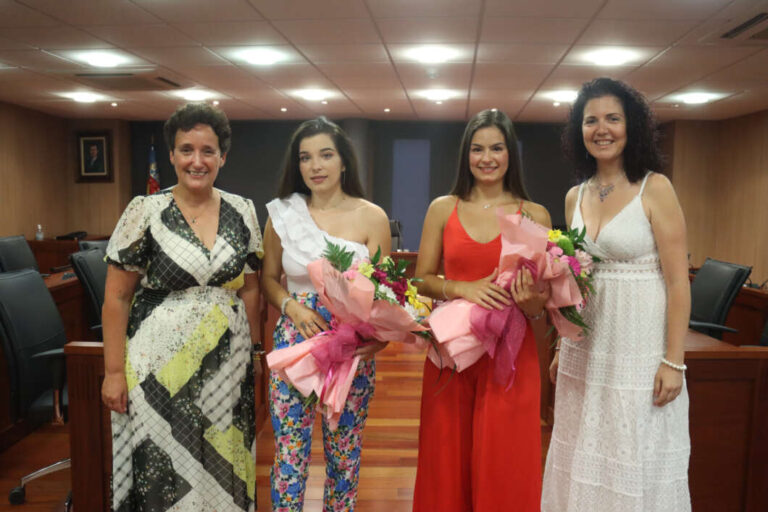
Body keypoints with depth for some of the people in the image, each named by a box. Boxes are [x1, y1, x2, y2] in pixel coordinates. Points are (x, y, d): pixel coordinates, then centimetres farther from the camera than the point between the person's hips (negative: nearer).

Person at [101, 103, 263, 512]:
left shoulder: (242, 212, 1)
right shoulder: (145, 212, -8)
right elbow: (116, 297, -6)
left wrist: (254, 351, 9)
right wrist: (114, 371, -7)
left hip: (228, 363, 3)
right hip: (161, 365, -2)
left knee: (221, 464, 13)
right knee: (162, 466, 9)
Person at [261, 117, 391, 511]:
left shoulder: (372, 217, -4)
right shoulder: (282, 214, 0)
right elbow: (269, 278, 9)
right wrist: (293, 308, -10)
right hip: (295, 343, 1)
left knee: (345, 452, 14)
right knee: (289, 452, 6)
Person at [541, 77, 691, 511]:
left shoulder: (655, 189, -8)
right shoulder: (575, 197, 7)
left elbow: (678, 282, -10)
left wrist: (674, 361, -14)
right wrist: (562, 348, 13)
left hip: (639, 352, -5)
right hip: (586, 349, 5)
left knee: (637, 467, 8)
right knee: (584, 461, 16)